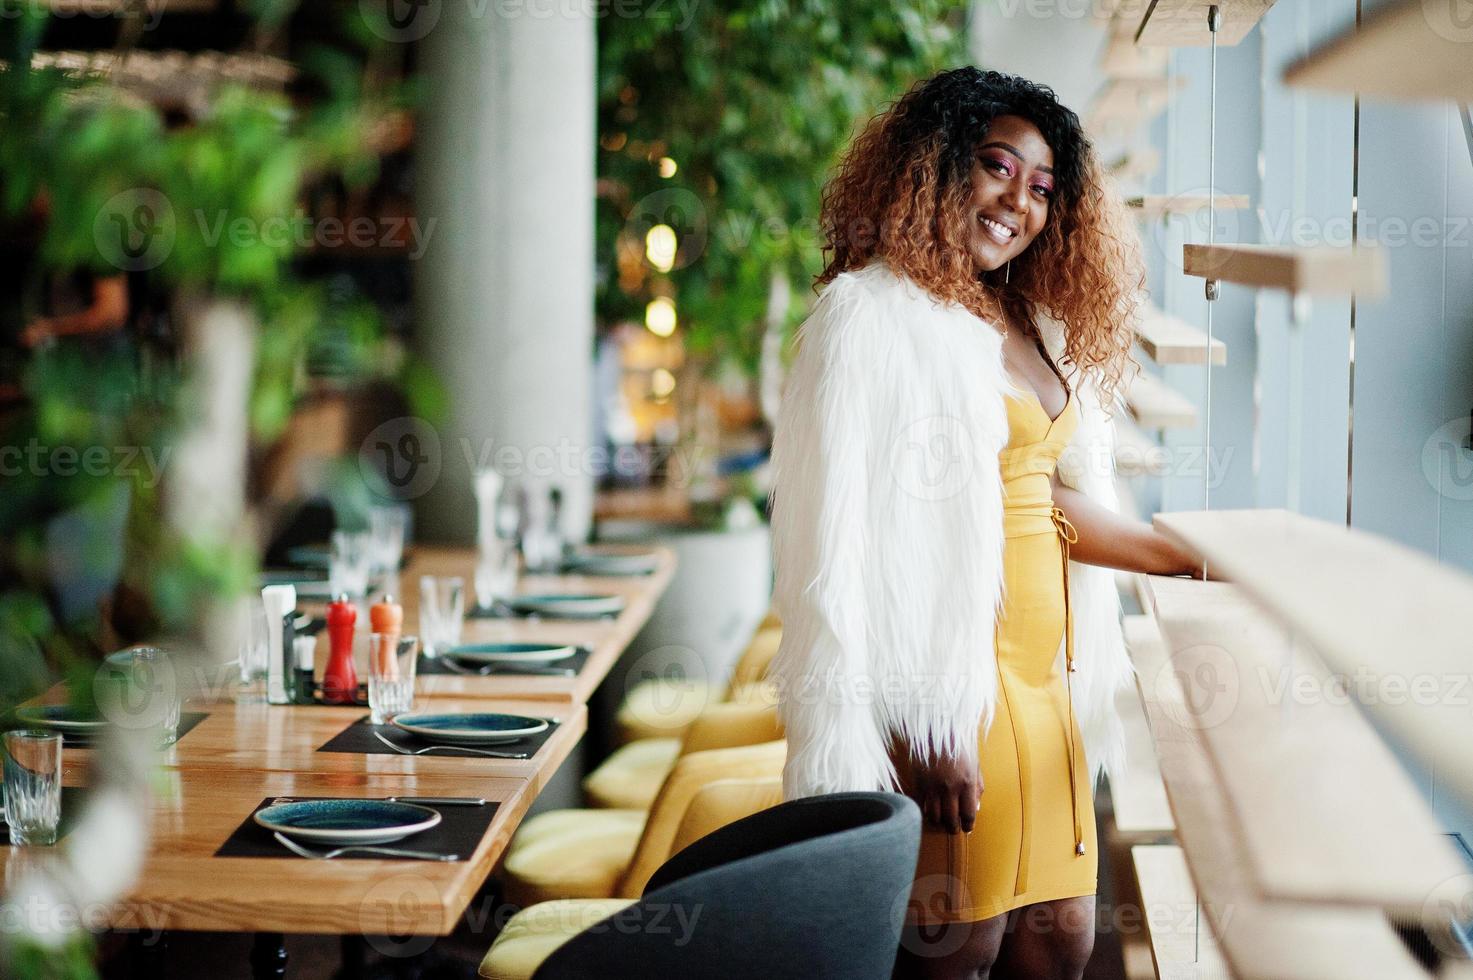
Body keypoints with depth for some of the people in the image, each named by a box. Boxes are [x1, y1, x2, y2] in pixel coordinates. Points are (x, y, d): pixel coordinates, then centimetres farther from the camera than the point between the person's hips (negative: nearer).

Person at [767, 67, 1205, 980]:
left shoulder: (1030, 327, 15)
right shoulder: (873, 317, -10)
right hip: (947, 692, -8)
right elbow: (849, 538, -16)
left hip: (1046, 678, 8)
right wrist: (922, 729, -21)